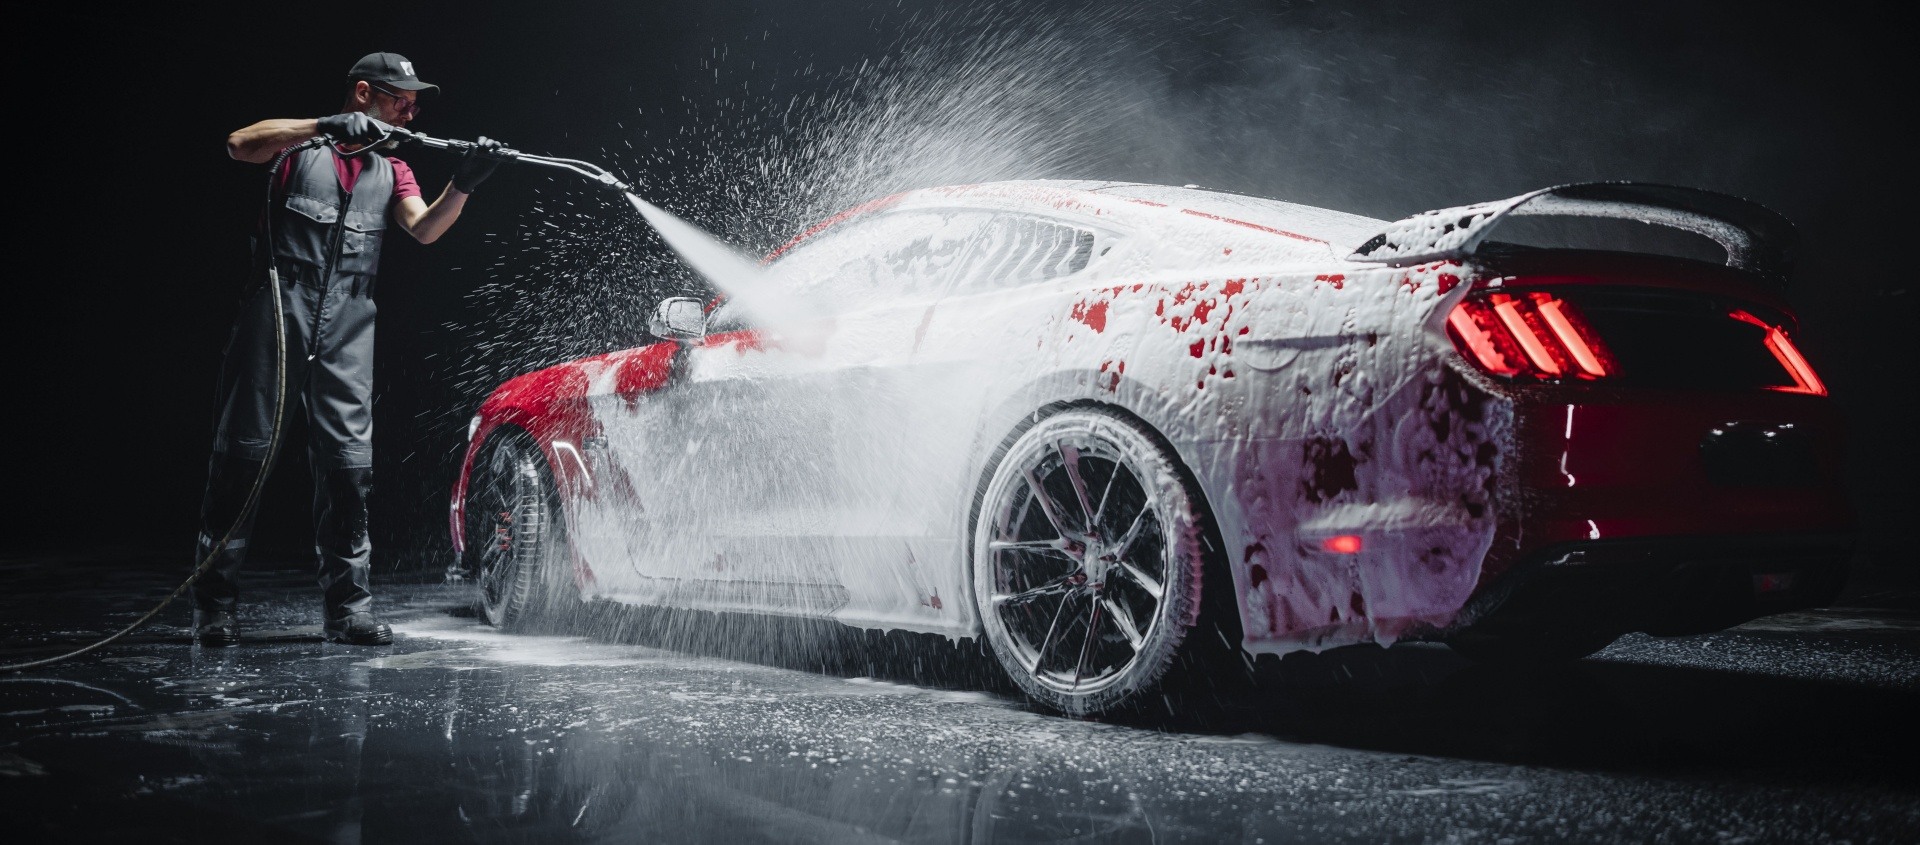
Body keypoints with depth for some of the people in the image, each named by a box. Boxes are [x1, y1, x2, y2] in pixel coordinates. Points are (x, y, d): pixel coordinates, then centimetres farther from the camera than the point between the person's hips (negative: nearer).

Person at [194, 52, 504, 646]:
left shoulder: (391, 172, 20)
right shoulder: (302, 143, 9)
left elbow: (425, 229, 2)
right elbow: (239, 145, -12)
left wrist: (464, 184, -16)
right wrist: (325, 127, -21)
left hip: (348, 327, 4)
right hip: (279, 308, -3)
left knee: (348, 462, -3)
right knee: (244, 450, -2)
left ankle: (347, 606, 1)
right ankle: (215, 603, 3)